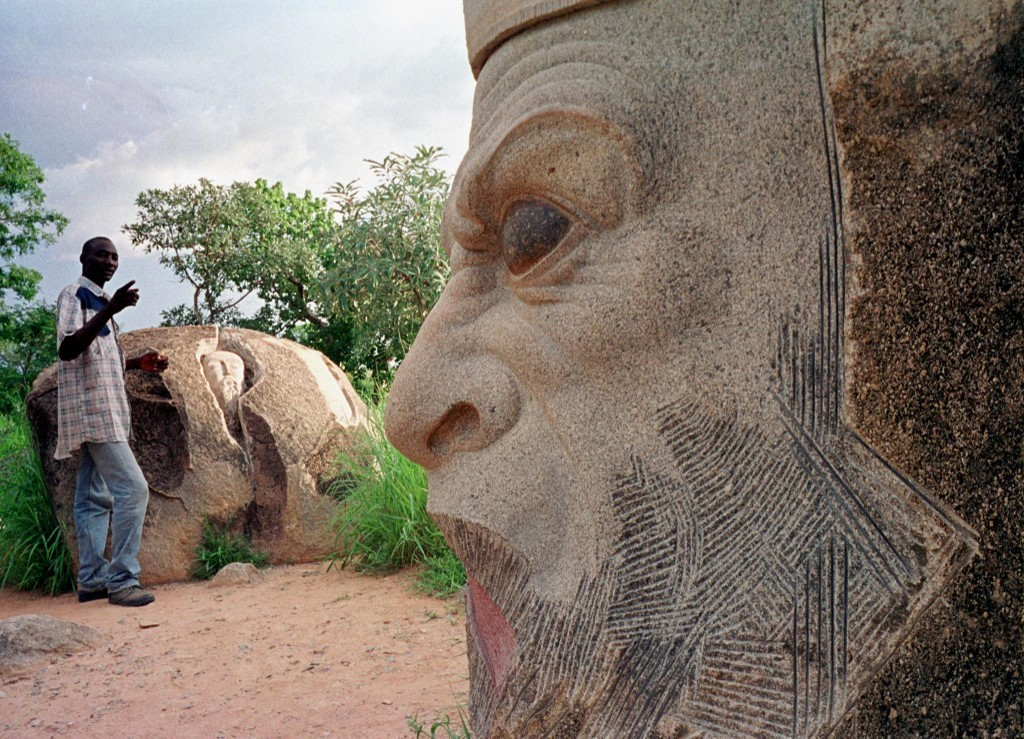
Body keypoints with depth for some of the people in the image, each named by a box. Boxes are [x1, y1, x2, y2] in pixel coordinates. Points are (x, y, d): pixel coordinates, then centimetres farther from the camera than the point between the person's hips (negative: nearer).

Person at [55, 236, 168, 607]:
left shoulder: (100, 301, 21)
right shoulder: (73, 295, -7)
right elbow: (67, 349, -23)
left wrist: (138, 363, 11)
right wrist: (111, 310, -31)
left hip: (103, 409, 10)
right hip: (90, 407, -10)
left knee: (95, 496, 8)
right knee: (132, 487, -15)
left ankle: (92, 581, 11)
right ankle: (121, 580, -13)